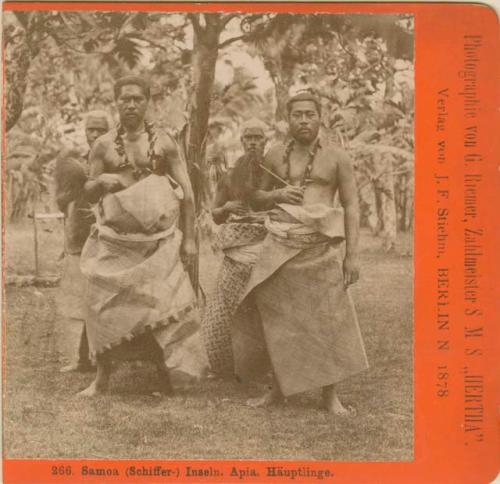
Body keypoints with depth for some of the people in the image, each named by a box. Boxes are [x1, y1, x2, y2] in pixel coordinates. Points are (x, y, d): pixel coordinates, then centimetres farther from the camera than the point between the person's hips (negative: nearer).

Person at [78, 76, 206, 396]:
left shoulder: (163, 142, 3)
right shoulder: (104, 145, 8)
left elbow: (186, 192, 3)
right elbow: (89, 194, 12)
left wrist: (189, 238, -2)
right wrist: (100, 182, -11)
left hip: (159, 240, -1)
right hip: (114, 240, 2)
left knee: (161, 306, -2)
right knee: (106, 307, 0)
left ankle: (166, 377, 10)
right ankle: (102, 377, 13)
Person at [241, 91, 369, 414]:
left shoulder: (337, 158, 2)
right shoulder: (275, 156, 10)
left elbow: (351, 206, 1)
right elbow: (258, 198, 21)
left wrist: (352, 254, -6)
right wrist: (277, 195, -2)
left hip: (321, 248, -2)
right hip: (281, 246, 3)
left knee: (328, 321, -1)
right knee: (278, 319, 5)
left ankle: (330, 394, 10)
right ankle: (279, 387, 20)